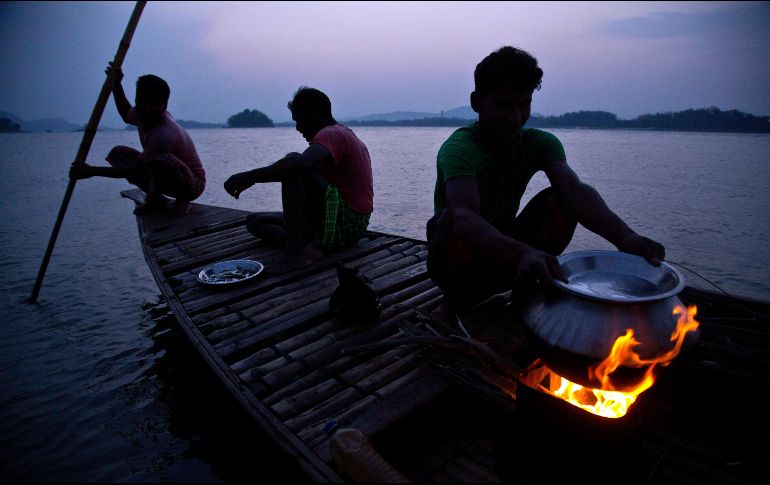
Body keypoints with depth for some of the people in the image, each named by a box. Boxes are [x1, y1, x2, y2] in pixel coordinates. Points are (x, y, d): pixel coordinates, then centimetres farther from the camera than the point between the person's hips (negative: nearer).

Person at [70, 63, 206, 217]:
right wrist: (116, 84, 13)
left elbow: (137, 170, -29)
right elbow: (126, 114, 25)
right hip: (165, 179, 9)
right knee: (118, 153, -1)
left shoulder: (165, 134, -31)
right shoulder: (142, 115, -4)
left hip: (192, 183, -8)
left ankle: (182, 201, -11)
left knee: (159, 161, -40)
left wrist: (91, 171, -24)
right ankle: (155, 200, 1)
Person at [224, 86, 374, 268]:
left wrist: (250, 176, -28)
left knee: (293, 159, -26)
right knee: (255, 221, 10)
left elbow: (300, 163, -34)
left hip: (346, 224, -10)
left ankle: (295, 250, -27)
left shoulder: (331, 134, -12)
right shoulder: (342, 133, 21)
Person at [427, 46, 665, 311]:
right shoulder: (459, 147, -23)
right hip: (459, 256, -4)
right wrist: (521, 253, -61)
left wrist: (623, 235, -46)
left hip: (505, 252, 4)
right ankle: (462, 301, -9)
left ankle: (526, 298, -5)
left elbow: (574, 189, -26)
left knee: (560, 203, -20)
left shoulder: (540, 143, -7)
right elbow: (463, 215, -42)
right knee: (449, 222, -37)